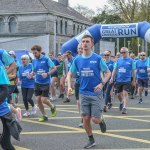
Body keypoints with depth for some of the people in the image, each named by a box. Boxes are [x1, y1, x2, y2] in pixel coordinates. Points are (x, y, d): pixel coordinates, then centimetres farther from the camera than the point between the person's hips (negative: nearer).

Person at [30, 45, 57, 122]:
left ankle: (53, 107, 23)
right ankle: (44, 116, 19)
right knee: (38, 100, 4)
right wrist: (31, 74, -6)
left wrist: (47, 74, -23)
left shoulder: (46, 59, -10)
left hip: (45, 83, -5)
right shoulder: (34, 61, 5)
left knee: (44, 100, -8)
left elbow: (54, 68, -8)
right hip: (37, 83, 5)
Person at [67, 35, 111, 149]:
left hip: (96, 94, -3)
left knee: (95, 119, -6)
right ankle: (91, 140, 22)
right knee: (86, 118, 3)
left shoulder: (98, 58, -8)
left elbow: (108, 72, -2)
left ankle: (101, 120, 31)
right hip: (83, 94, 3)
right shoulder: (77, 60, 2)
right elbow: (70, 74, 11)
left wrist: (102, 84, -17)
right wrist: (69, 87, -5)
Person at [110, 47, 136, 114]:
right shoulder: (118, 60, 7)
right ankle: (121, 102, 41)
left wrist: (133, 80, 4)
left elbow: (133, 71, 4)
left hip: (127, 80, -3)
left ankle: (124, 107, -12)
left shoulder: (131, 61, 0)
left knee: (125, 93, -14)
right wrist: (112, 77, 1)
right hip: (119, 80, 3)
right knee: (119, 94, 12)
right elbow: (115, 69, 10)